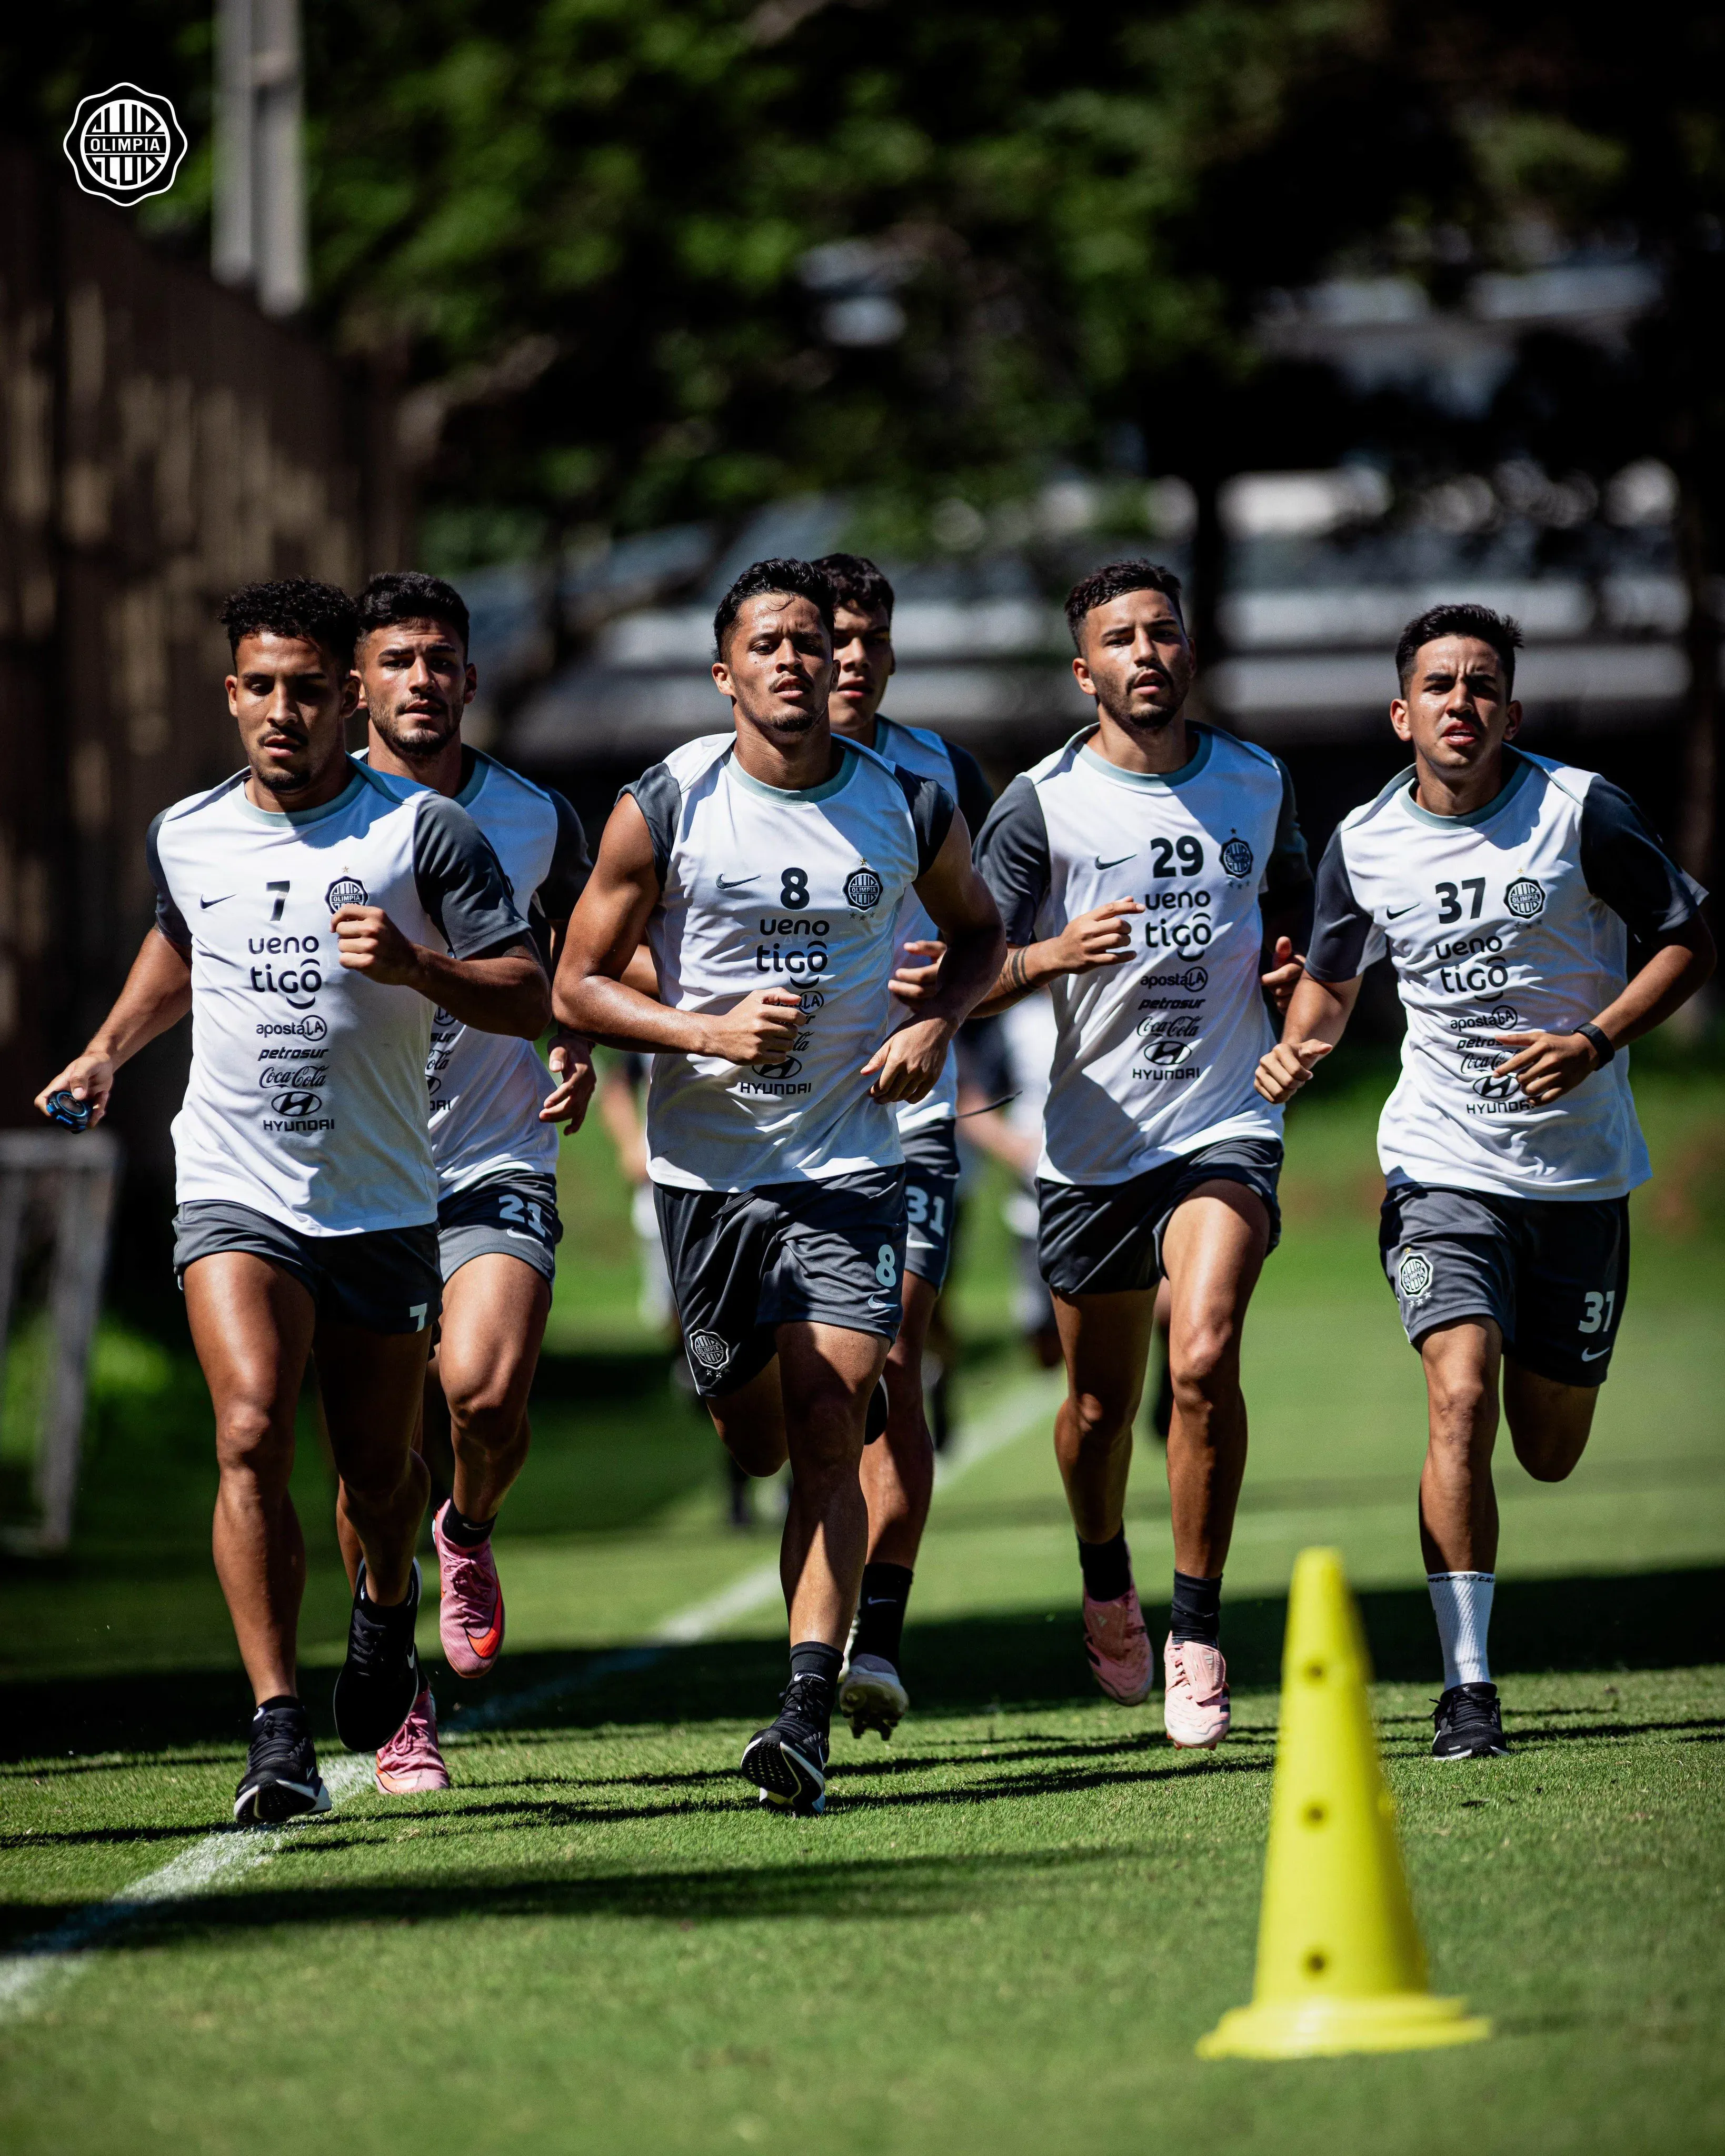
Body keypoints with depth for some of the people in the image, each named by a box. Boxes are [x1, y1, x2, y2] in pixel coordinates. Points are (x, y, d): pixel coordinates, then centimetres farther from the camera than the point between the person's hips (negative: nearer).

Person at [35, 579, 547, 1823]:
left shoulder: (424, 832, -6)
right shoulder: (187, 838, 5)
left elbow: (529, 999, -8)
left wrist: (413, 966, -24)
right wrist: (111, 1048, 18)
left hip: (383, 1203, 0)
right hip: (235, 1194, 0)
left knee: (379, 1468, 10)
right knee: (251, 1430, -21)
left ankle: (387, 1608, 47)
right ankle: (281, 1737, -22)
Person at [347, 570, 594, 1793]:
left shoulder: (536, 818, 5)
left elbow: (574, 955, 20)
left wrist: (580, 1049, 2)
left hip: (498, 1164, 0)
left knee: (486, 1391, -21)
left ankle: (470, 1533, 14)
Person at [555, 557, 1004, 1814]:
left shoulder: (910, 809, 0)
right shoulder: (665, 810, -6)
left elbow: (979, 931, 19)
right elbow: (577, 986, -1)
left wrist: (938, 1026, -2)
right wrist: (706, 1030, -17)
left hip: (850, 1161, -1)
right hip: (707, 1166, 1)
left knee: (826, 1436, -13)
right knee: (757, 1441, 11)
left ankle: (808, 1714, -17)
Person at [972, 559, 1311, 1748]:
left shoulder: (1259, 784, 6)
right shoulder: (1043, 805, -4)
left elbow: (1294, 905, 25)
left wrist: (1295, 971, 3)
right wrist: (1052, 956, -25)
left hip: (1227, 1125, 0)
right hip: (1093, 1143, 0)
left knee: (1204, 1357, -21)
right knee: (1099, 1404, 10)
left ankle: (1199, 1630, -10)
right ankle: (1107, 1585, 41)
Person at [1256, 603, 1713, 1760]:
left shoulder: (1580, 810, -9)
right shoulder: (1363, 845, -1)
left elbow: (1690, 940, -2)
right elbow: (1332, 977, 17)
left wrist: (1594, 1043, -17)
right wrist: (1301, 1044, -5)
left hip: (1581, 1174, 0)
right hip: (1444, 1170, 0)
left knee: (1550, 1452, 9)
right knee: (1461, 1401, -21)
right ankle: (1468, 1684, -15)